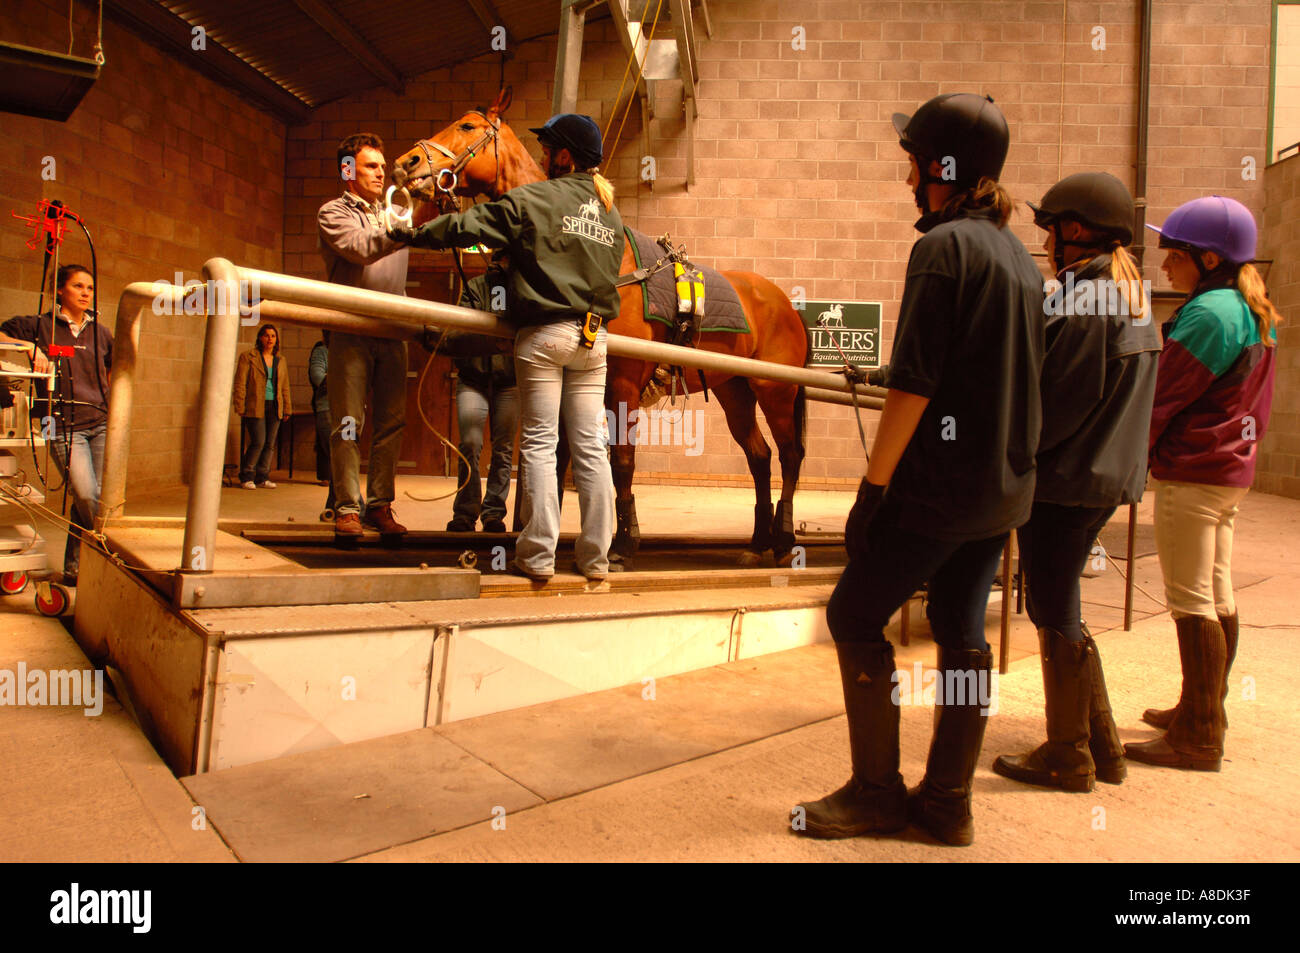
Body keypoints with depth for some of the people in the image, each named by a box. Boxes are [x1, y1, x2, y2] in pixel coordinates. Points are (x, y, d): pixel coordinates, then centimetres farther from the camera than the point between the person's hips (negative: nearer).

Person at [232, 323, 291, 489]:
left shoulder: (280, 360, 15)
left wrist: (287, 408, 13)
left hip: (274, 407, 5)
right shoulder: (248, 357, 0)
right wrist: (240, 407, -9)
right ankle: (246, 477, 5)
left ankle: (262, 477, 13)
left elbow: (284, 387, 19)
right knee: (258, 442, -10)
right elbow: (240, 384, -3)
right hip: (255, 407, -5)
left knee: (270, 444, 3)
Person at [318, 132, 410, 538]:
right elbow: (360, 247, -14)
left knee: (391, 421, 2)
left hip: (392, 333, 5)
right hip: (350, 333, -4)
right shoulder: (333, 213, 6)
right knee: (348, 424, -4)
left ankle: (380, 505, 8)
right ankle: (347, 508, 2)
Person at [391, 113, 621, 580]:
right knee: (590, 445, 6)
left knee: (539, 442, 0)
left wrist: (415, 234, 14)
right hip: (593, 337, 5)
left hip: (542, 333, -5)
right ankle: (596, 555, 9)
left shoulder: (531, 199, -4)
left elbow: (467, 226, -1)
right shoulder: (610, 213, 13)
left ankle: (538, 555, 0)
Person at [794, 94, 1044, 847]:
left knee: (856, 617, 4)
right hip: (1006, 488, 9)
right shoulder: (1021, 257, 13)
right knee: (963, 632, 13)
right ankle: (948, 803, 22)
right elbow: (1017, 376, 17)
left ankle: (878, 793, 13)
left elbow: (914, 383, -19)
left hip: (939, 486, -9)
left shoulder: (944, 245, -13)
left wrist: (874, 486, -16)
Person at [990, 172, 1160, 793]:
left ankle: (1068, 758, 14)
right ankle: (1100, 746, 27)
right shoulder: (1130, 295, 15)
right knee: (1055, 608, 18)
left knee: (1055, 615, 1)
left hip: (1064, 479, -10)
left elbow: (1064, 397, -21)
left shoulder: (1083, 296, -15)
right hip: (1107, 475, 10)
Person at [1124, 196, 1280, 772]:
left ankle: (1199, 740, 0)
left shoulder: (1207, 314, -17)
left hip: (1192, 473, -10)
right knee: (1218, 596, 16)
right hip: (1233, 470, 11)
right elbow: (1257, 405, 21)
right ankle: (1206, 711, 27)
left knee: (1191, 602, -6)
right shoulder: (1256, 315, 15)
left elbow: (1161, 398, -15)